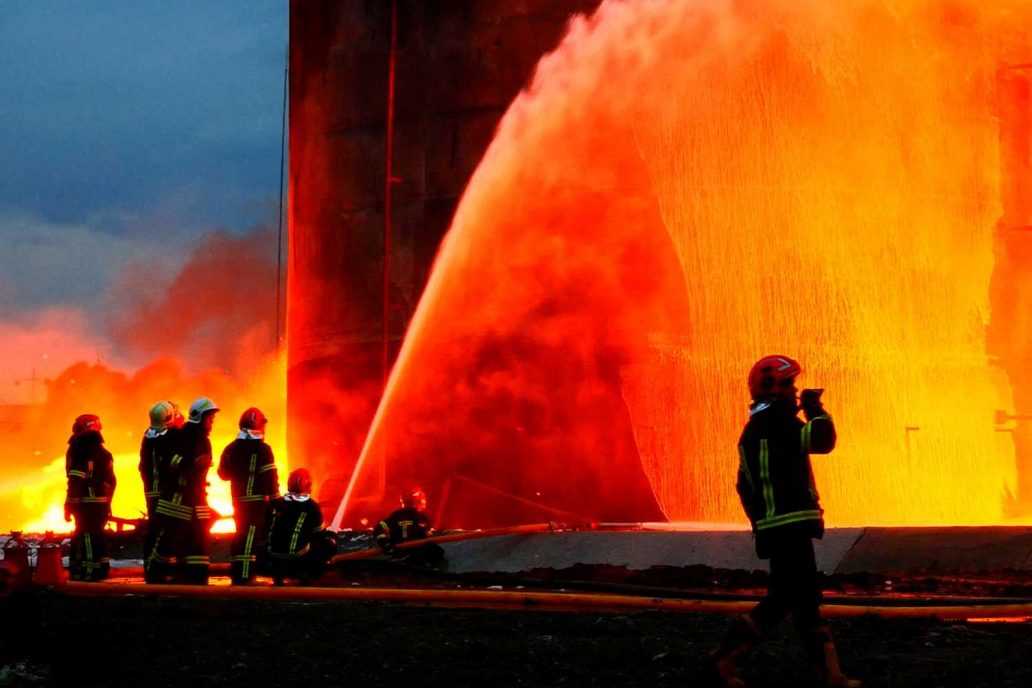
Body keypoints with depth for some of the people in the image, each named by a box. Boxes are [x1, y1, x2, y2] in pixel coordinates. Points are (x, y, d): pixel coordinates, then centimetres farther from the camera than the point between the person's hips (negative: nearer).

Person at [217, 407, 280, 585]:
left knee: (242, 534, 17)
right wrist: (275, 500, -7)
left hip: (238, 500, 6)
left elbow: (223, 473, 15)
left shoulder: (231, 448, 7)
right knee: (250, 536, -7)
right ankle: (244, 576, -11)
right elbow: (270, 477, -14)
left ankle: (236, 573, 19)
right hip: (257, 499, -6)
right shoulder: (262, 449, -12)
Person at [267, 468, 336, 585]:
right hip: (299, 560, -5)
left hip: (274, 558, 5)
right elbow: (319, 534, 4)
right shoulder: (311, 506, -6)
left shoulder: (276, 503, 6)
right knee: (330, 542, 13)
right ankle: (307, 572, 3)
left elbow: (266, 529, 18)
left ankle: (278, 572, 14)